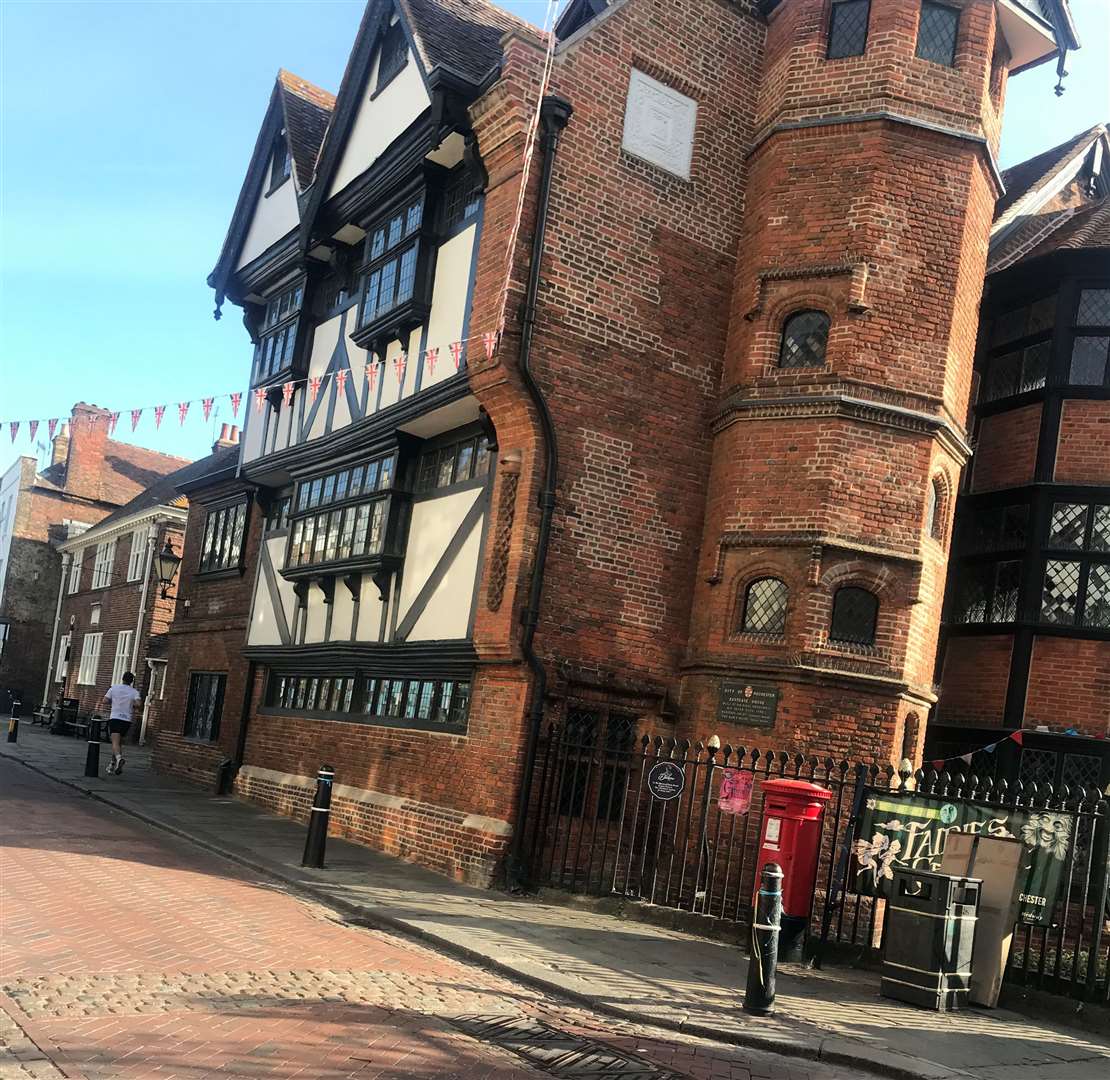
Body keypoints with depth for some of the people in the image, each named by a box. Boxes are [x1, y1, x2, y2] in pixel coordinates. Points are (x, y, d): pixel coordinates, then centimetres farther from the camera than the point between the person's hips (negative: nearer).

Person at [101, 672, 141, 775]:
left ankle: (119, 758, -42)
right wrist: (131, 705, 11)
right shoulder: (135, 692, 4)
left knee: (115, 743, -14)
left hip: (115, 718, -2)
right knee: (119, 743, 17)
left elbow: (105, 701, 2)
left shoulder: (114, 688, 5)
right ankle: (113, 765, 20)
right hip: (127, 720, 2)